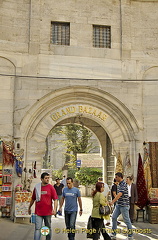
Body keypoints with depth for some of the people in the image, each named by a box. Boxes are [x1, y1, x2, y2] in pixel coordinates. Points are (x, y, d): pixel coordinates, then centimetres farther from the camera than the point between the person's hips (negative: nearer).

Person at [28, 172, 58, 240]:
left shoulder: (51, 187, -3)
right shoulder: (36, 187, 2)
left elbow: (55, 199, -6)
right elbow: (33, 199, 15)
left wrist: (54, 208, -19)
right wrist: (29, 208, 23)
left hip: (48, 212, 0)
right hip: (38, 212, 1)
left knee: (48, 228, 13)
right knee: (37, 228, -3)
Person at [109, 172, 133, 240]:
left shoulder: (123, 184, -18)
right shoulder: (119, 184, 12)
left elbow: (120, 194, -29)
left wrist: (112, 202, -33)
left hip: (124, 205, -9)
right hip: (118, 204, 9)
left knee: (126, 220, 1)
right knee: (114, 217, 6)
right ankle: (113, 234, 13)